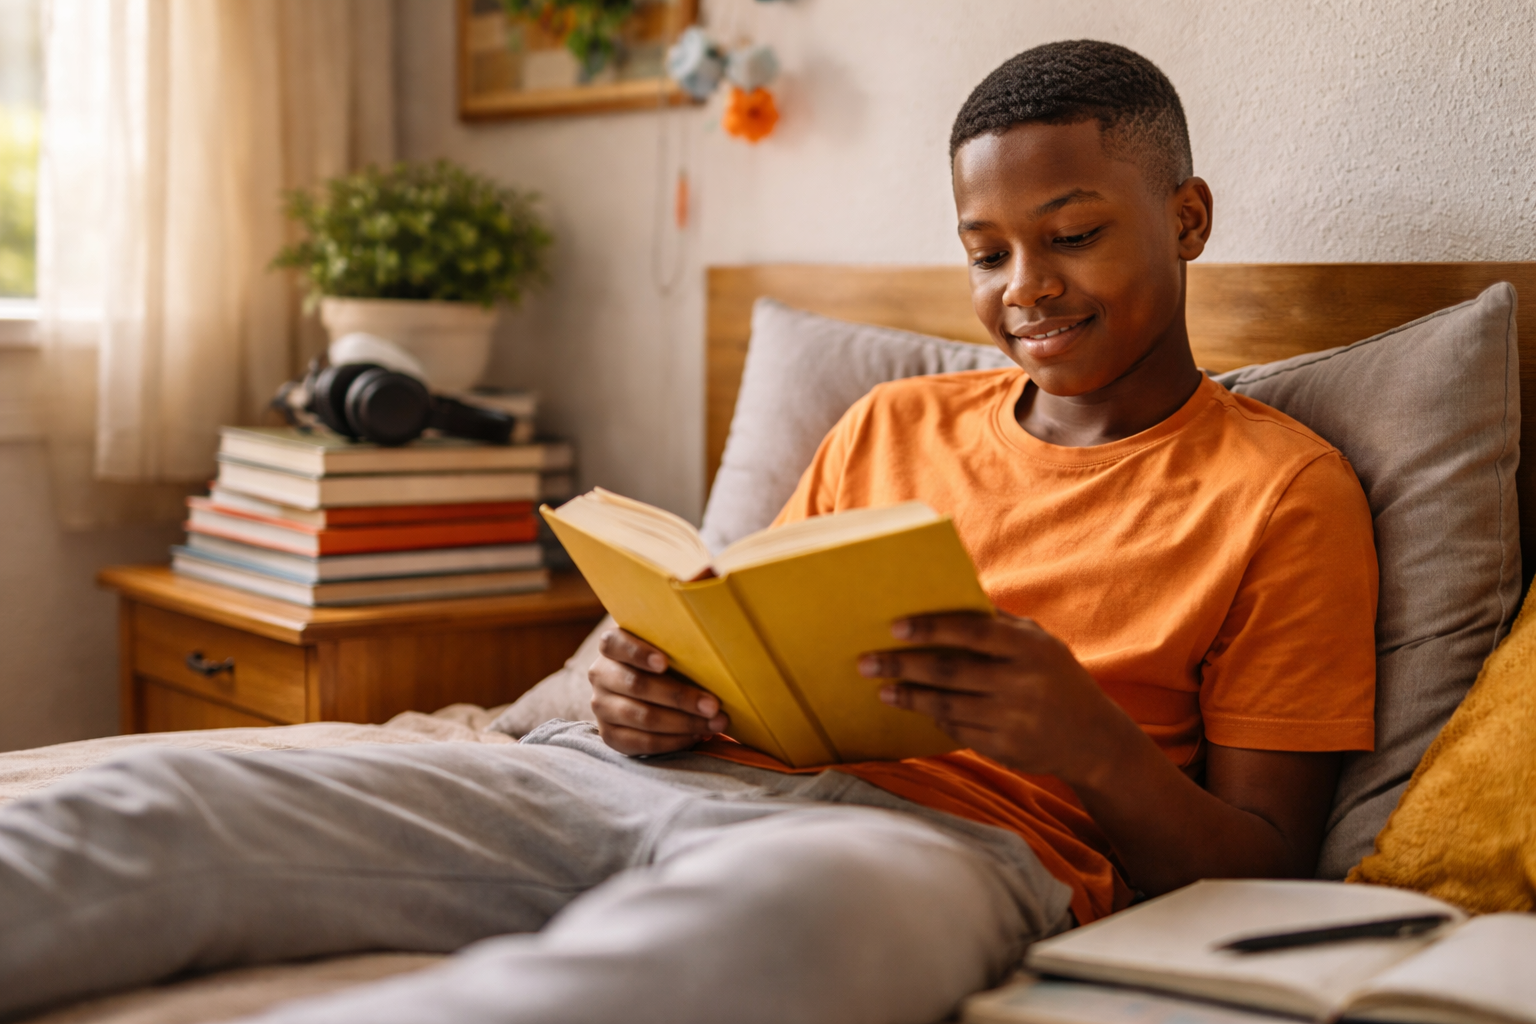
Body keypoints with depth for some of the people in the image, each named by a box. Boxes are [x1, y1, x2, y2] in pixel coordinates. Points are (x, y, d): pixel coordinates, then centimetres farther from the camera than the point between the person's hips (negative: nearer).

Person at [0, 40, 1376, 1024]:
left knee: (773, 912, -45)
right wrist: (651, 696, 1)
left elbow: (1262, 872, 6)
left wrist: (1095, 747, -15)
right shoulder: (893, 423, 25)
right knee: (150, 809, -18)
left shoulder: (1285, 493, 10)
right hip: (670, 774, 6)